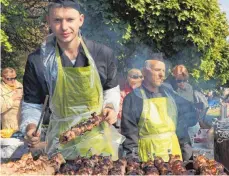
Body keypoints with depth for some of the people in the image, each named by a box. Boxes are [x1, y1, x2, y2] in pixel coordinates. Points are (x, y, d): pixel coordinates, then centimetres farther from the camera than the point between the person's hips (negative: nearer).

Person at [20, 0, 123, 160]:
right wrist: (30, 126, -17)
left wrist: (111, 107, -8)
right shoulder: (37, 61, -10)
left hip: (98, 137, 2)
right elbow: (32, 103, 1)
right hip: (61, 141, -1)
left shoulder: (103, 54, -7)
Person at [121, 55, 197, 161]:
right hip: (149, 155, -5)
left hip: (173, 150, 5)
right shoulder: (134, 98, -6)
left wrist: (185, 144, 11)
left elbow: (181, 122, 16)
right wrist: (133, 160, -13)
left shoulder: (169, 94, 10)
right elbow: (129, 132, -8)